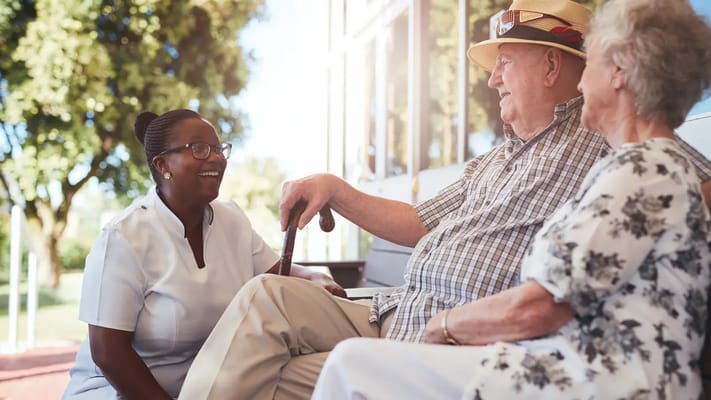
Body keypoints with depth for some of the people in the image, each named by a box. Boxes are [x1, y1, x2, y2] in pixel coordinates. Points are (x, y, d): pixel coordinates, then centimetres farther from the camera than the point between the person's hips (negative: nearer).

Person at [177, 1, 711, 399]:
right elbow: (420, 224, 27)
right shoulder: (493, 161, 23)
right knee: (268, 295, -7)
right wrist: (335, 190, 15)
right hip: (393, 321, 9)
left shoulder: (598, 142, -5)